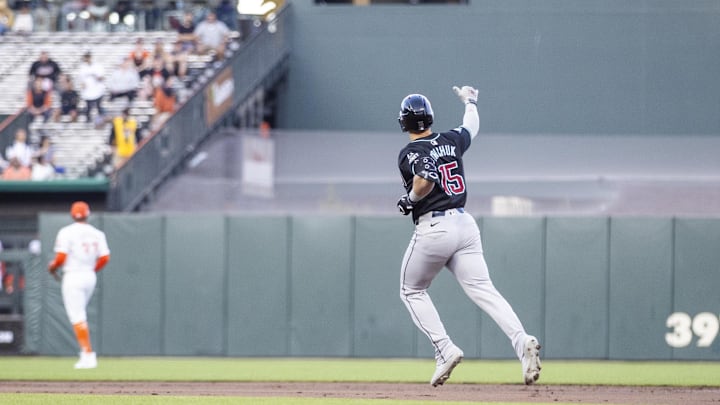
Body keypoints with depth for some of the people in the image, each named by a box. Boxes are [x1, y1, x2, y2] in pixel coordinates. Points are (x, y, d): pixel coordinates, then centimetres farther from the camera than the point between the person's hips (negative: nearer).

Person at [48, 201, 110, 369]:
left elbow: (61, 257, -16)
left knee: (77, 317, -5)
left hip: (73, 277, -6)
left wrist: (52, 267, 4)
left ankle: (88, 354, -14)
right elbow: (105, 257, 1)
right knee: (80, 315, 20)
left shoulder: (66, 232, -10)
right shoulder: (97, 233, 5)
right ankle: (86, 354, 14)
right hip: (90, 277, 6)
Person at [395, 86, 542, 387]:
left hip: (433, 228, -5)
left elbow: (425, 179, -28)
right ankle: (521, 341, -27)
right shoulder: (451, 140, 11)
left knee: (411, 291, 15)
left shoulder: (410, 153, -8)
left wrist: (410, 199, -8)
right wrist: (469, 101, 53)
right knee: (483, 290, -4)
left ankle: (445, 349, 0)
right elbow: (471, 126, 33)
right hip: (465, 224, 5)